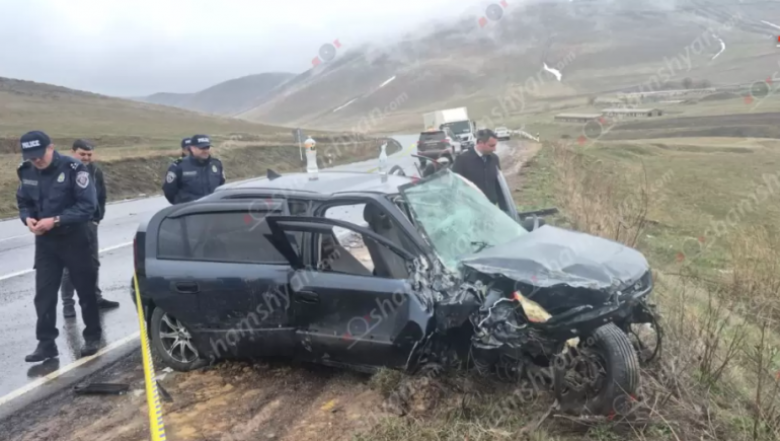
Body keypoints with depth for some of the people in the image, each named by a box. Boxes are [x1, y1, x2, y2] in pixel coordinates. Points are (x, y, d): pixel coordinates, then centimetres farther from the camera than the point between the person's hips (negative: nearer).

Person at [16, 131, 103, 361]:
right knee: (43, 293, 4)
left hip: (74, 238, -4)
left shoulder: (73, 168, -17)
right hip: (45, 241, 4)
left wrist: (56, 220, -25)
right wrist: (27, 218, -10)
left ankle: (92, 336, 23)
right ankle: (46, 343, 14)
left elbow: (88, 205, -19)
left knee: (85, 290, 7)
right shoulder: (26, 171, -1)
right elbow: (23, 202, 12)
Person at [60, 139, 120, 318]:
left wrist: (98, 217, 4)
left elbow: (102, 196, 11)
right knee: (69, 266, 1)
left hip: (89, 223, 5)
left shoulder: (95, 171, 3)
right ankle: (68, 303, 9)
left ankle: (96, 298, 27)